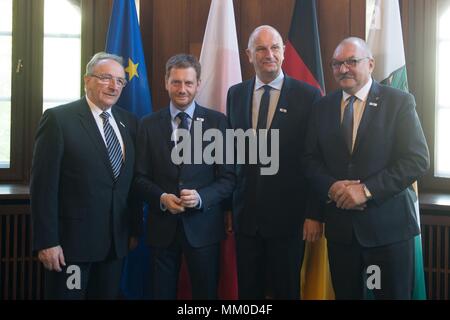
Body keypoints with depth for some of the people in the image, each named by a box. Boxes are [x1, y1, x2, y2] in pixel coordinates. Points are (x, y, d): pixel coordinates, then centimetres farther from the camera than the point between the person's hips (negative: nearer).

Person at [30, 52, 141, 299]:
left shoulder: (129, 122, 9)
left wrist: (134, 229, 10)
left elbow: (132, 180, 11)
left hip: (116, 240, 5)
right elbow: (43, 185, -12)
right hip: (71, 240, -5)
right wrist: (46, 242, -15)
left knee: (108, 295, 14)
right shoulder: (58, 119, -8)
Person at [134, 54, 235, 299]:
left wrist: (201, 197, -19)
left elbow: (229, 177, -2)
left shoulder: (217, 122, 0)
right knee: (162, 293, 12)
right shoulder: (149, 125, 5)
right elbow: (141, 177, 4)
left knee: (206, 294, 10)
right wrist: (161, 198, -15)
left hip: (203, 225, -1)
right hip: (162, 226, 1)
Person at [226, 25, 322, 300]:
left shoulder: (308, 95, -5)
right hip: (246, 214, 3)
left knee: (286, 290, 11)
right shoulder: (236, 94, 6)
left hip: (288, 214, -3)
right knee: (248, 290, 14)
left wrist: (314, 214, -8)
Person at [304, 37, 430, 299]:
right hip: (340, 226, 3)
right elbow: (312, 159, 8)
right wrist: (331, 187, -12)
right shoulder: (323, 107, 10)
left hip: (388, 223, -3)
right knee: (345, 294, 13)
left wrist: (367, 190, -18)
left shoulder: (400, 101, -3)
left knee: (393, 294, 8)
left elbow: (418, 159, -10)